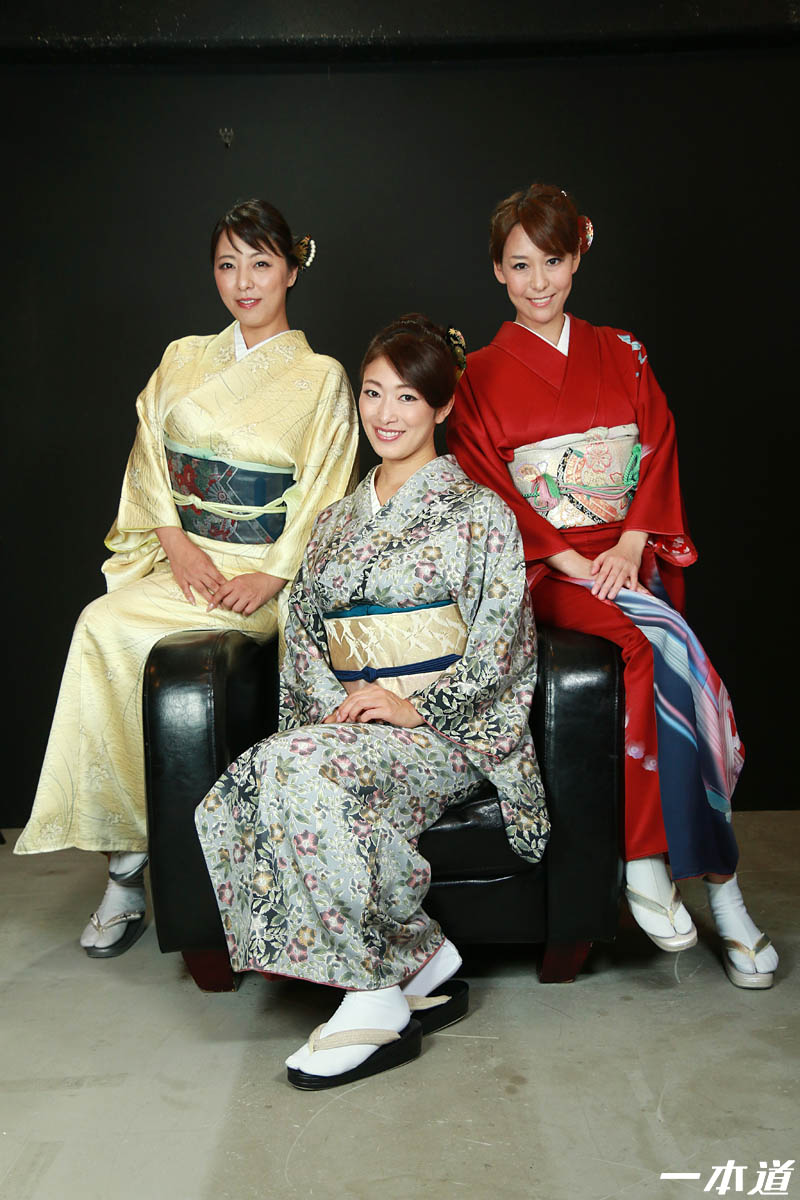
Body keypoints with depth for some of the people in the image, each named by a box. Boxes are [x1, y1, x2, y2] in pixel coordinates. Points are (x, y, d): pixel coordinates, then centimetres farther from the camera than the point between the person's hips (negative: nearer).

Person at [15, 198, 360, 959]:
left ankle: (127, 855, -13)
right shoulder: (182, 361, 17)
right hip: (181, 559, 4)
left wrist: (273, 577, -15)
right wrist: (178, 543, -7)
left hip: (267, 573, -4)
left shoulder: (321, 378, 6)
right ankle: (126, 859, -19)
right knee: (101, 626, -28)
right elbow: (150, 462, 10)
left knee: (110, 633, -28)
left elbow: (325, 500, -2)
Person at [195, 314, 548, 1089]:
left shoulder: (479, 512, 3)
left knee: (304, 768, -35)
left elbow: (499, 644, -4)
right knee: (229, 804, -25)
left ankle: (378, 997, -21)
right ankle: (420, 969, -16)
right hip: (345, 723, 5)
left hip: (444, 732, -5)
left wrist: (413, 707, -16)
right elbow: (302, 633, 15)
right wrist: (338, 700, -5)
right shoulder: (336, 521, 20)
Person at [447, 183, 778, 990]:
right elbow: (487, 493, -1)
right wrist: (568, 561, -13)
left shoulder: (621, 357, 15)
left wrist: (628, 545, -9)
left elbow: (658, 457, 9)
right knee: (662, 647, -29)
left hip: (625, 557, 3)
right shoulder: (480, 376, 6)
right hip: (544, 567, -3)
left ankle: (647, 861, -18)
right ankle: (720, 885, -21)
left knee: (661, 654, -29)